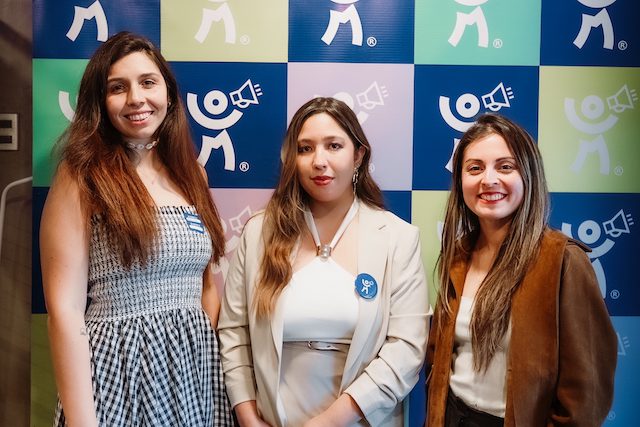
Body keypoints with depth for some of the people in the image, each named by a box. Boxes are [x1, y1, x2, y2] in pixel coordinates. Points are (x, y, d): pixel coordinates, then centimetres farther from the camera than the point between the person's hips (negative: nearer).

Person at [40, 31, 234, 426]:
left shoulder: (190, 173, 7)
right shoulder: (82, 176, -8)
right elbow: (64, 309, -13)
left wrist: (212, 353, 4)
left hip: (195, 367, 5)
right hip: (120, 368, -5)